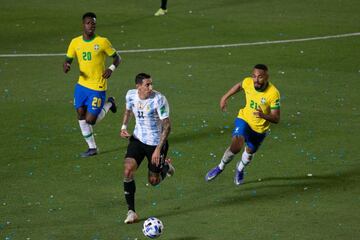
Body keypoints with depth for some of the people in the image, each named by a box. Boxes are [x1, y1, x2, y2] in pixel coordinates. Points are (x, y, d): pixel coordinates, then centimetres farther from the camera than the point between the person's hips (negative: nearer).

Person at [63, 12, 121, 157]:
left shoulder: (102, 42, -10)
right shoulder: (75, 42, 1)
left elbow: (117, 58, -1)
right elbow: (68, 60, 8)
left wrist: (111, 68, -21)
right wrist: (66, 66, -16)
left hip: (97, 87, -5)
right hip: (82, 84, 5)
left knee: (90, 120, -5)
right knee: (80, 114, 5)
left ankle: (108, 104, 23)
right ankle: (92, 148, 20)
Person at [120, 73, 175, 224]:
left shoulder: (159, 99, -23)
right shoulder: (131, 95, -8)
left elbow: (167, 125, -20)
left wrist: (158, 149, -25)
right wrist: (124, 127, -1)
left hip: (156, 142, -3)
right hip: (138, 139, 4)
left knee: (153, 181, 6)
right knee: (128, 171, -18)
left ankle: (166, 167, 42)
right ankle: (131, 211, -9)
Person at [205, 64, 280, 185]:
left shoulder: (273, 93, -30)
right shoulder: (248, 82, -21)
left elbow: (276, 118, -26)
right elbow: (239, 86, 7)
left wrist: (263, 115, -45)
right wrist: (225, 97, 8)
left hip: (260, 128, 0)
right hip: (244, 119, 0)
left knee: (250, 151, 22)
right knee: (236, 146, -25)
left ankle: (240, 169, 56)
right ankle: (220, 167, 2)